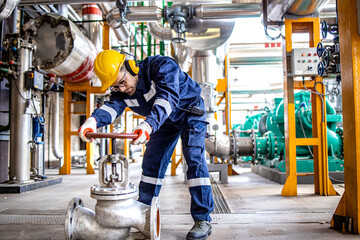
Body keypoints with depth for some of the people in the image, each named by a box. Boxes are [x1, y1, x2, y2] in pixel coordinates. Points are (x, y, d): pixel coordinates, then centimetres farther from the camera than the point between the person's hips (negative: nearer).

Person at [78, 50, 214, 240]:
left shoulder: (161, 66, -33)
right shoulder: (121, 91, -15)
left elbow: (168, 97, -48)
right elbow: (113, 106, -33)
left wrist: (149, 124, -65)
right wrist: (93, 120, -57)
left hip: (190, 112, -6)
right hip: (165, 120, 6)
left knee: (194, 159, -19)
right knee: (151, 160, 1)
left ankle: (202, 219, -15)